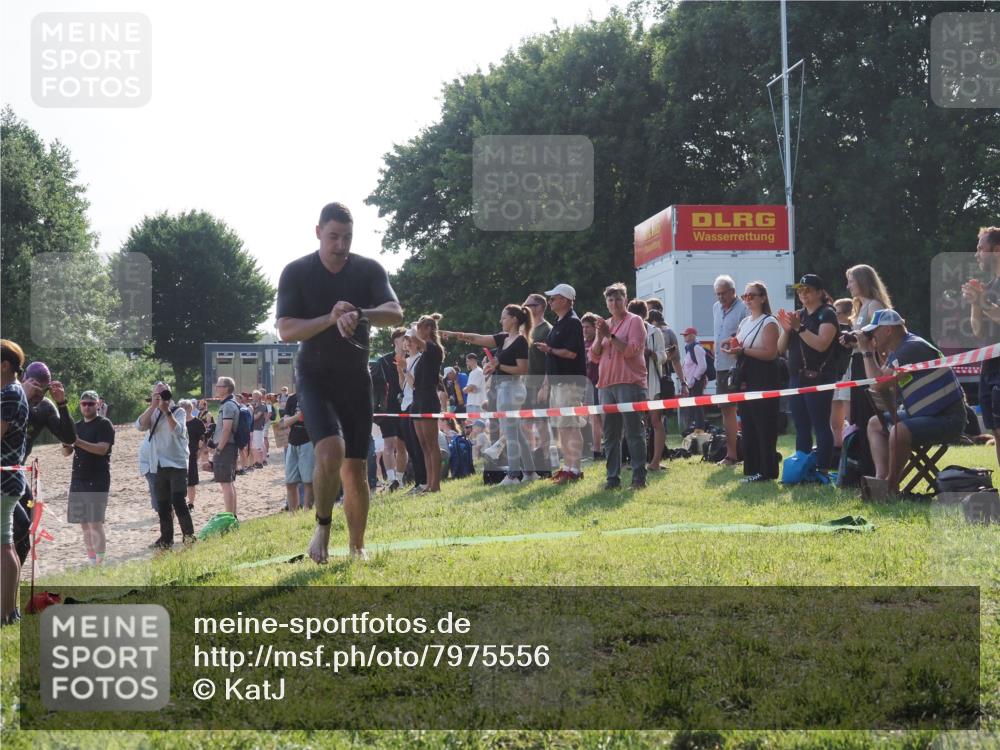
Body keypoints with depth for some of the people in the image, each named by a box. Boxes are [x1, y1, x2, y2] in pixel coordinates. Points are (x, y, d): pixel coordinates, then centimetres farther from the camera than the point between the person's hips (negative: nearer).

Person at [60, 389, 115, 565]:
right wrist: (66, 444, -10)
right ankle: (90, 560, 15)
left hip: (97, 481, -7)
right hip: (78, 479, 7)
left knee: (95, 523, -12)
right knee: (84, 524, 8)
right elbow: (67, 452, 14)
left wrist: (79, 442, -28)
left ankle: (99, 562, -11)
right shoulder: (77, 426, 16)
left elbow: (102, 449, -17)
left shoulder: (104, 424, -4)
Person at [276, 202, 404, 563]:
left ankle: (357, 548, 15)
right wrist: (331, 319, -29)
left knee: (356, 469, 2)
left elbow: (395, 313, -17)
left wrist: (360, 314, -37)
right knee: (331, 450, -24)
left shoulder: (369, 270, -2)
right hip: (314, 376, -2)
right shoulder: (296, 272, -6)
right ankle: (322, 528, -3)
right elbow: (286, 330, -14)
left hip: (356, 379, 2)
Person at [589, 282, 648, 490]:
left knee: (634, 432, -7)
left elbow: (632, 350, -12)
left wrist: (610, 336, -14)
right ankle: (613, 477, 11)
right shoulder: (605, 324, 19)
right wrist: (600, 336, -2)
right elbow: (594, 356, 15)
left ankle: (639, 477, -7)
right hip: (606, 384, 7)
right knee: (610, 435, 7)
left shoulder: (634, 321, 1)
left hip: (629, 384, -7)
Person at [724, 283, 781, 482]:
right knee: (748, 426, 8)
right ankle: (752, 469, 13)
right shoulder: (744, 323, 17)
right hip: (745, 379, 8)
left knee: (764, 426, -6)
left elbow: (771, 353, -18)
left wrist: (743, 350, -21)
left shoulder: (769, 323, -8)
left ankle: (766, 471, -3)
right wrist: (732, 348, 2)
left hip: (763, 380, -8)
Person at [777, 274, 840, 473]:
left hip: (818, 378, -8)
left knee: (821, 426, -9)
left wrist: (799, 328, -21)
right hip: (797, 377, 8)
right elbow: (781, 348, 14)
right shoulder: (798, 315, 17)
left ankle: (823, 470, -9)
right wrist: (786, 329, -4)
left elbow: (821, 344, -19)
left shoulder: (827, 314, -4)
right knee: (801, 428, 9)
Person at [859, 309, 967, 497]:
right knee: (876, 424, 14)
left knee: (899, 431, -32)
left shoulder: (912, 348, -20)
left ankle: (891, 487, -12)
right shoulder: (896, 351, 12)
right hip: (924, 414, 11)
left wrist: (866, 352, -11)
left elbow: (878, 385, -24)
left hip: (948, 419, -11)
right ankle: (881, 479, -6)